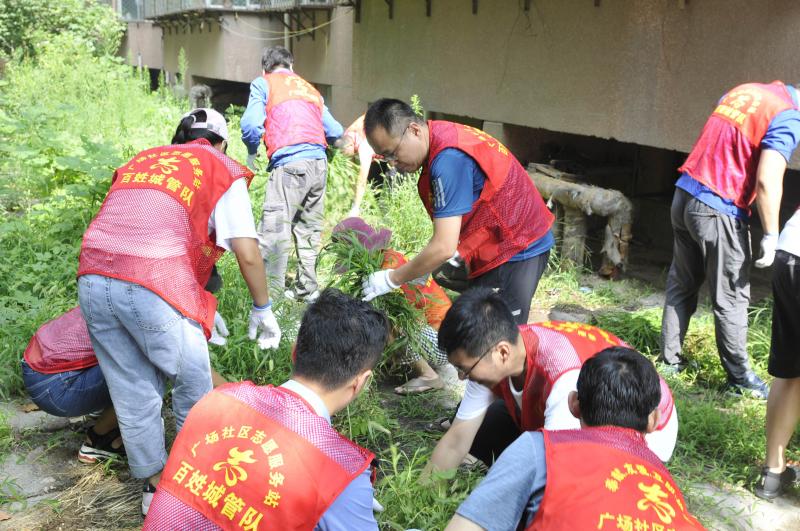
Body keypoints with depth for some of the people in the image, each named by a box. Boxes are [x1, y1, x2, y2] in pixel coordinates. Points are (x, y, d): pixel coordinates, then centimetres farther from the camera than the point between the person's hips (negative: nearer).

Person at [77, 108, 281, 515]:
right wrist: (262, 309, 15)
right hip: (154, 286, -6)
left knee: (132, 397, 18)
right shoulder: (223, 169, 11)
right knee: (194, 392, 15)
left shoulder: (141, 159, 26)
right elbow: (247, 253, -1)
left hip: (93, 279, 6)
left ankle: (154, 488, 33)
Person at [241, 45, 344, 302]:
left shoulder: (263, 84, 11)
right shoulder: (310, 89, 27)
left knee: (274, 232, -8)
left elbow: (251, 125, -4)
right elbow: (335, 132, 23)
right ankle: (307, 290, 22)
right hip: (319, 163, 6)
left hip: (289, 163, -6)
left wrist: (252, 154, 14)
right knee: (309, 229, 16)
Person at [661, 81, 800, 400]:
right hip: (718, 211, -7)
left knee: (681, 286, 17)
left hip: (684, 195, 8)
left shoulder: (744, 89, 14)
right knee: (731, 299, 5)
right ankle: (740, 378, 16)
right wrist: (771, 235, -12)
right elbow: (767, 181, -18)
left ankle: (669, 360, 25)